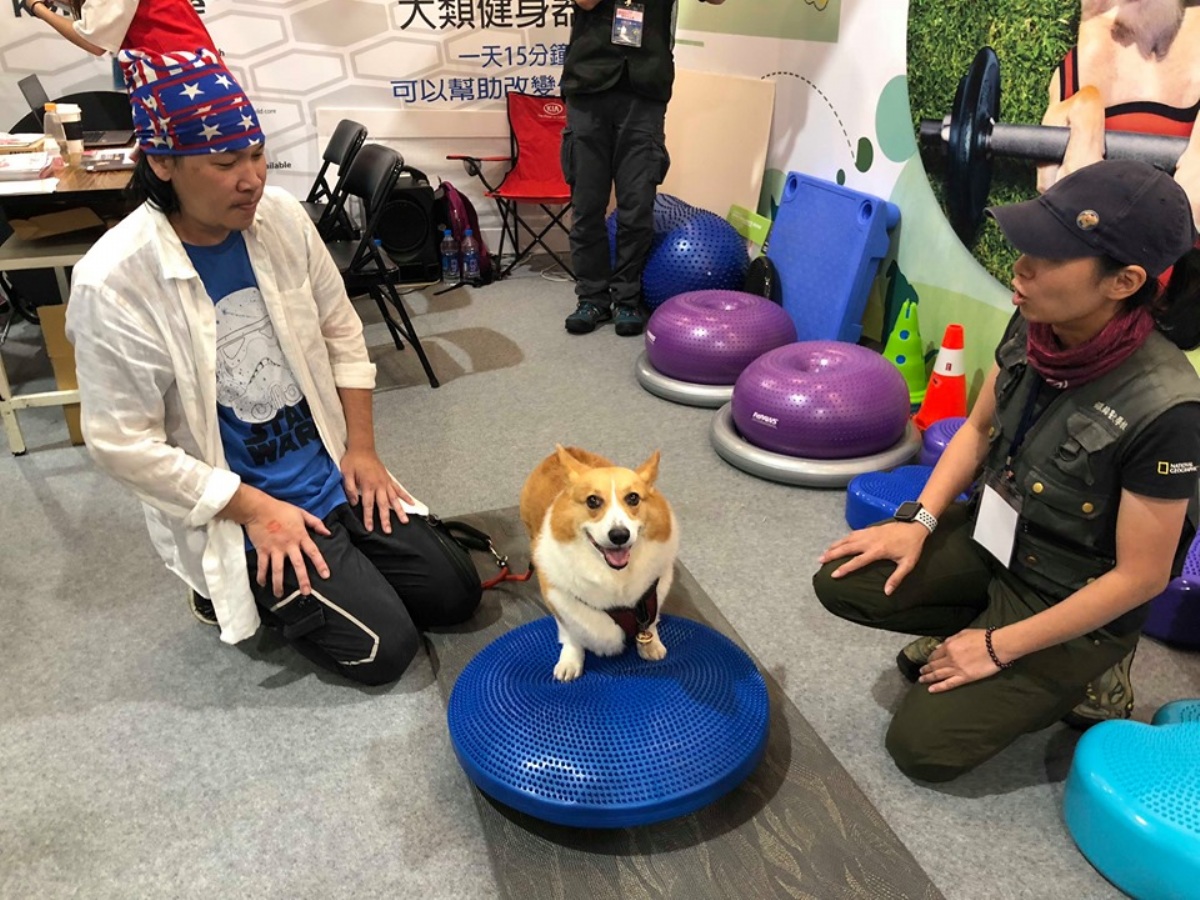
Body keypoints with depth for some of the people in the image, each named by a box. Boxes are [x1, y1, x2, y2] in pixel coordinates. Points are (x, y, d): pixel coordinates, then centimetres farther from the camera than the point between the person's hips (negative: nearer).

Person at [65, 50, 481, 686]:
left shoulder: (281, 216, -7)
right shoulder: (112, 281, -21)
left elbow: (341, 332, 5)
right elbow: (124, 444, -16)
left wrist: (362, 448, 1)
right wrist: (255, 510, -16)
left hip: (331, 473, 6)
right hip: (232, 508, -5)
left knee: (455, 594, 5)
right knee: (384, 648, -8)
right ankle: (233, 586, 14)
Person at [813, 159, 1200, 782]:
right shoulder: (1034, 326, -14)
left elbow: (1140, 577, -21)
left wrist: (1000, 647, -16)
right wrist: (919, 521, -7)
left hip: (1074, 600, -5)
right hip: (991, 535, 6)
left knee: (923, 746, -6)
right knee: (841, 583, -9)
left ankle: (1071, 675, 14)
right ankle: (968, 628, 11)